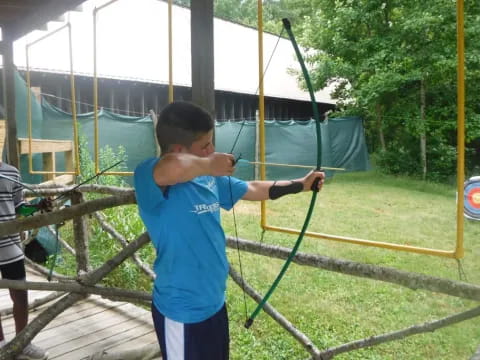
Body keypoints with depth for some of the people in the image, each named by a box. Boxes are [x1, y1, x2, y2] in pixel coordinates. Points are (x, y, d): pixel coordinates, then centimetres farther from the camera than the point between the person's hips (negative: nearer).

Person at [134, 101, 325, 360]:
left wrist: (301, 185, 20)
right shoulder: (149, 177, -24)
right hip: (182, 311, -8)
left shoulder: (209, 177, 2)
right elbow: (172, 167, -49)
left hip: (214, 303, 8)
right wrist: (209, 165, -29)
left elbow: (252, 190, 17)